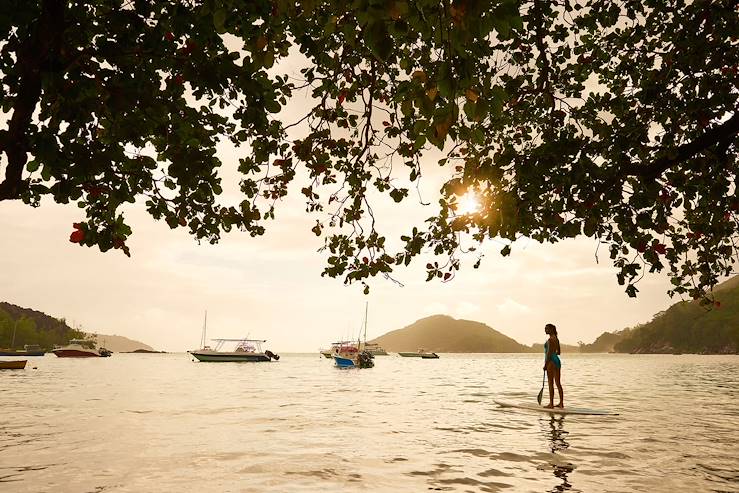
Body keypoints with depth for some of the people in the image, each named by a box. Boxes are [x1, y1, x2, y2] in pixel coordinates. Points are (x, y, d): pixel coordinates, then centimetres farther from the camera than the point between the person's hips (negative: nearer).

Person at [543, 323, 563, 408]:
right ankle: (561, 403, 14)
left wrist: (545, 364, -17)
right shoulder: (556, 339, 14)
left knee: (551, 383, -5)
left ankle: (551, 404, -2)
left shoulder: (550, 339, -15)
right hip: (557, 360, 10)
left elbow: (549, 353, -19)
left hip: (551, 361, -10)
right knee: (558, 383, 11)